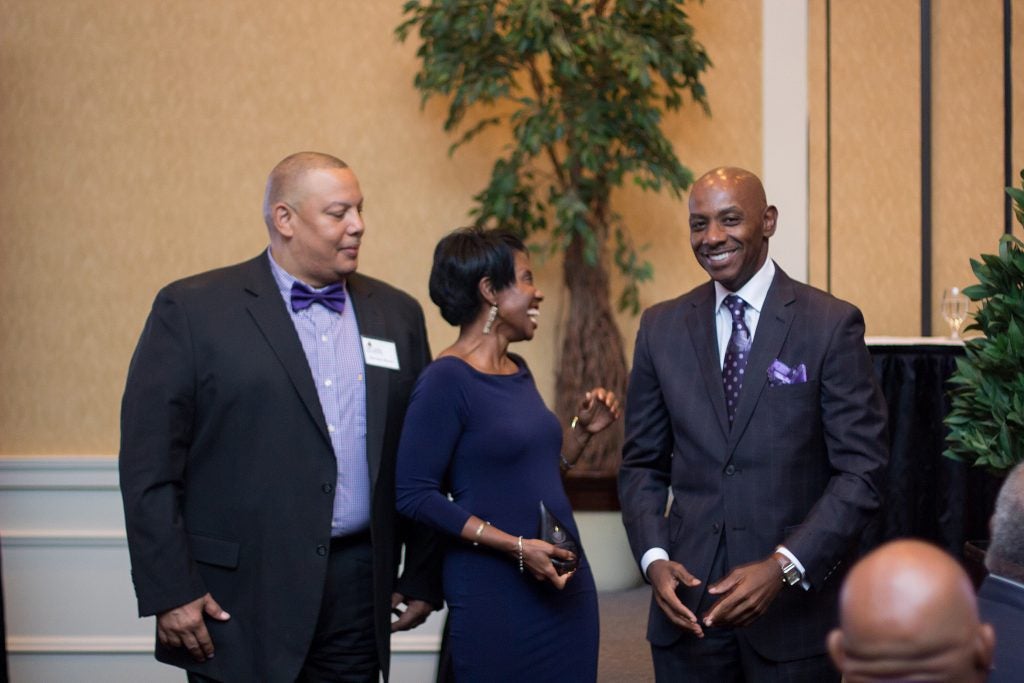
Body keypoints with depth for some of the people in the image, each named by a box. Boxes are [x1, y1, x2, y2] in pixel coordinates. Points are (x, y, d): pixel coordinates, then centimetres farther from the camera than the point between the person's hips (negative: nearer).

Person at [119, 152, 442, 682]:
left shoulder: (397, 314, 11)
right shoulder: (192, 309, -3)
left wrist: (423, 577, 10)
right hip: (239, 600, -4)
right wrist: (169, 592, -11)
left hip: (360, 592, 4)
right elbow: (148, 462, -6)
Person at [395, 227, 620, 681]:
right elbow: (415, 495, -17)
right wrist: (517, 547, -20)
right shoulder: (446, 379, -13)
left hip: (564, 583, 8)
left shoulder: (517, 371, 11)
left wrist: (583, 429, 5)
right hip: (496, 597, -7)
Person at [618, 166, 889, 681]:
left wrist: (783, 567, -17)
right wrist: (653, 558, -6)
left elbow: (861, 472, -7)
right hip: (688, 599, 3)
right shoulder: (661, 328, 6)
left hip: (794, 604, -3)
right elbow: (642, 464, 10)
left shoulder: (832, 325, -5)